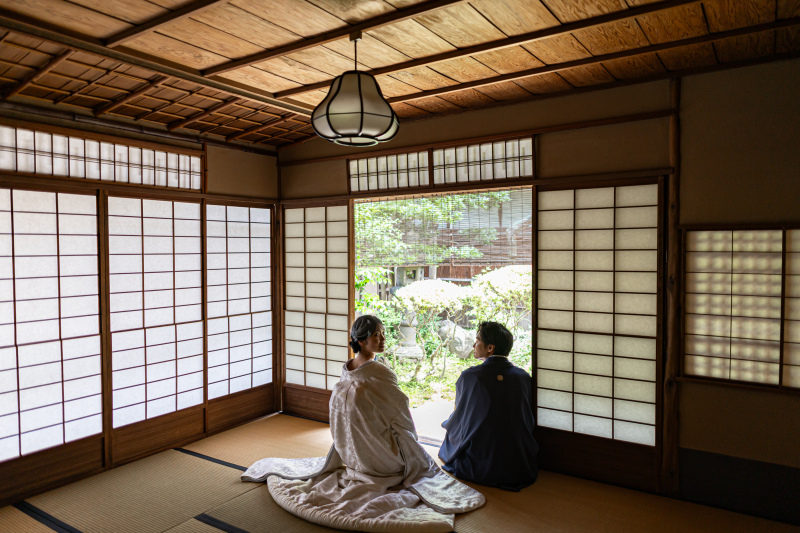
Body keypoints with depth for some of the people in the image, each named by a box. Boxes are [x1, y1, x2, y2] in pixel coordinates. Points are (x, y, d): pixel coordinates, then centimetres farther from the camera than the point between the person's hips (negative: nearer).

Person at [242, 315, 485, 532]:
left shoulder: (345, 370, -3)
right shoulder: (380, 373, -26)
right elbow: (400, 415, -17)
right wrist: (410, 437, 3)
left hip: (352, 458, 8)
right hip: (381, 459, -7)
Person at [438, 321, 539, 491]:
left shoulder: (468, 377, -14)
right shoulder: (523, 377, -6)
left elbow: (458, 420, 0)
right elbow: (529, 421, 6)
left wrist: (447, 423, 24)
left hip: (477, 468, -4)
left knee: (452, 433, 26)